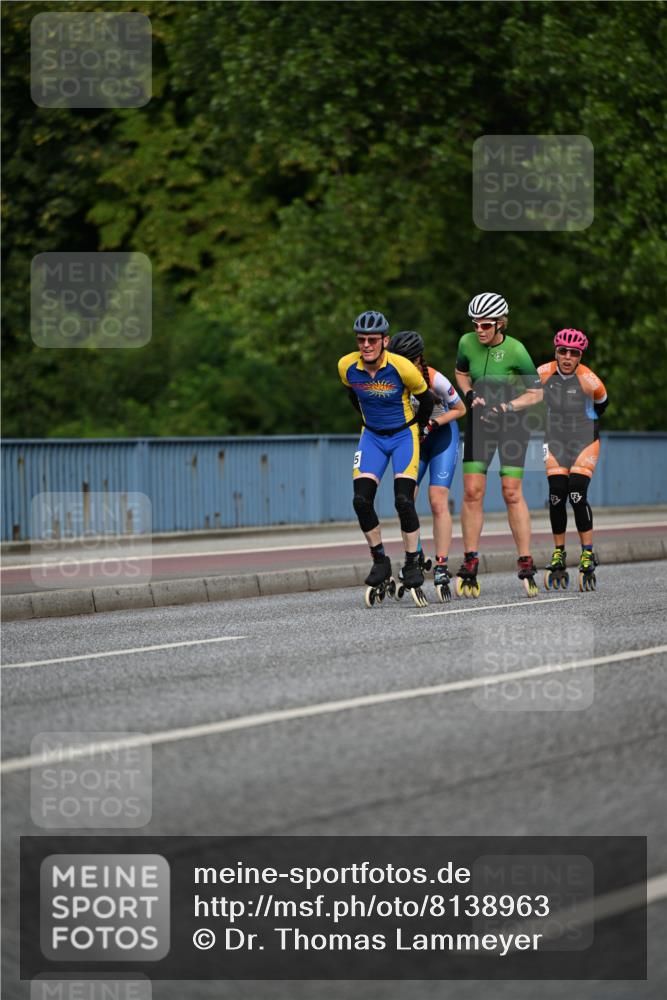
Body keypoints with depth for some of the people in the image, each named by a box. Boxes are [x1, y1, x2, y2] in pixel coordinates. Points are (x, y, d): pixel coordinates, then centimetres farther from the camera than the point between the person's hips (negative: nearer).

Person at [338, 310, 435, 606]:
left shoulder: (401, 367, -24)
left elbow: (425, 399, -5)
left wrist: (416, 428, 7)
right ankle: (380, 562, 4)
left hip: (404, 434, -3)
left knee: (404, 501, -18)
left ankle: (413, 567, -4)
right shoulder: (347, 367, -13)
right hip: (372, 436, 3)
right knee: (361, 500, -12)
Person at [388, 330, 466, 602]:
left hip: (442, 435, -4)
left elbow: (460, 409, -12)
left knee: (438, 500, -14)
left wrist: (433, 423, -25)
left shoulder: (435, 380, -29)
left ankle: (441, 566, -12)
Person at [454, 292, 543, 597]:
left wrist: (507, 406, -23)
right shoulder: (467, 343, -8)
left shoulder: (516, 351, -19)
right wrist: (469, 395, -6)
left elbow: (536, 393, -11)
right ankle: (470, 563, 3)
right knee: (472, 492, -4)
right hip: (479, 421, 3)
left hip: (512, 423, -3)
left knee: (512, 493, -8)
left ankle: (526, 564, -1)